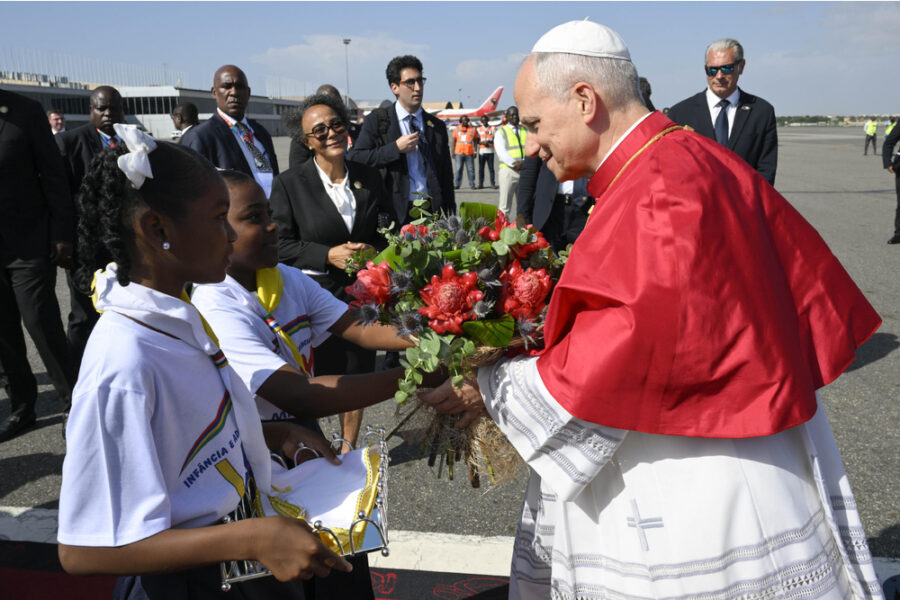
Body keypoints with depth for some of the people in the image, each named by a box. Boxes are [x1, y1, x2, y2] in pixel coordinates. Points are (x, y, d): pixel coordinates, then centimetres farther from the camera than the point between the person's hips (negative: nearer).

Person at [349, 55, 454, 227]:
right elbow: (355, 159, -6)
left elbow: (446, 175, 15)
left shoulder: (437, 126, 14)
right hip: (395, 213, -2)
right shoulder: (376, 121, 5)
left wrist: (450, 218, 11)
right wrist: (396, 148, -12)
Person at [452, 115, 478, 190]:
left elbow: (475, 141, 9)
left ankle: (472, 184, 6)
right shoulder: (457, 129, 9)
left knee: (471, 169, 0)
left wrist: (475, 151, 4)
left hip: (469, 153, 0)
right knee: (458, 169, 1)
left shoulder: (473, 129, 7)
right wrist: (453, 151, 7)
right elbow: (454, 141, 12)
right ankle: (457, 184, 6)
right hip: (459, 152, 0)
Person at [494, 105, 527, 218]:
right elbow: (501, 152, -5)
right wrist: (514, 163, -19)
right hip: (508, 170, -4)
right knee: (505, 205, -7)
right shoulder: (501, 132, 7)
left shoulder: (526, 131, 18)